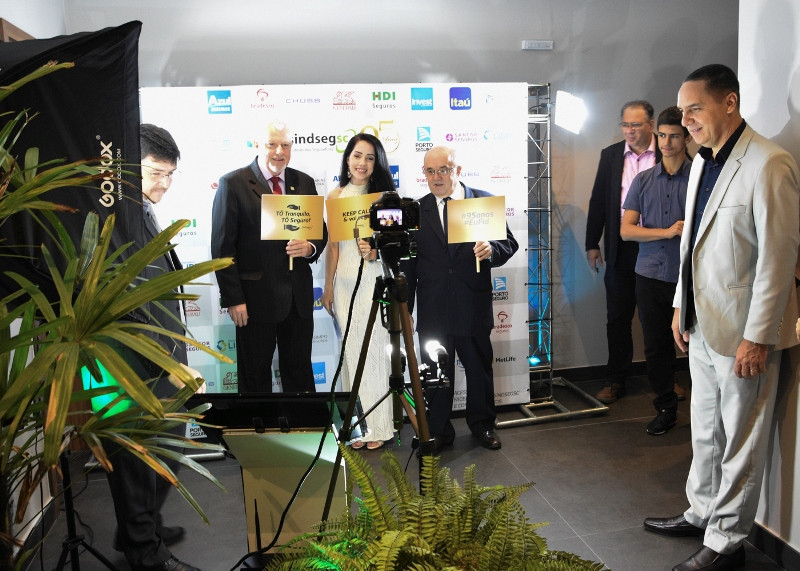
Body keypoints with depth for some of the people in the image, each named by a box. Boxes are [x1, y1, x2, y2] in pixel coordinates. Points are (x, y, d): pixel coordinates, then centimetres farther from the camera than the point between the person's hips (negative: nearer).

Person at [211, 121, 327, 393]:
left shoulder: (304, 182, 8)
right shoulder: (233, 184, -6)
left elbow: (321, 231, 16)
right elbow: (223, 246, -7)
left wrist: (311, 247, -9)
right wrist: (233, 299, -12)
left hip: (299, 296, 4)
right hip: (256, 297, -4)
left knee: (300, 372, 14)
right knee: (255, 376, 11)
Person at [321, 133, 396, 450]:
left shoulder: (384, 195, 0)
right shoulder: (335, 196, 6)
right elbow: (333, 244, 8)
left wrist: (376, 251, -19)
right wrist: (328, 286, 8)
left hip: (375, 279, -2)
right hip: (345, 281, 3)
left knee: (374, 350, 1)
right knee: (351, 351, 7)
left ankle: (378, 425, 14)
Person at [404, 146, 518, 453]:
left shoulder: (485, 201, 2)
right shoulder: (416, 210, 5)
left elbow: (509, 243, 4)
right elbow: (409, 264, 7)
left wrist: (492, 250, -19)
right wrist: (404, 309, 6)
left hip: (474, 308, -1)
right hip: (432, 310, 1)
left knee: (479, 368, 13)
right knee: (436, 373, 10)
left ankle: (482, 425, 33)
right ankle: (439, 430, 26)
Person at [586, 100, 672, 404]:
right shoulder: (610, 155, 5)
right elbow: (598, 202, 7)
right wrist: (592, 244, 4)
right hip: (621, 249, 2)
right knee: (617, 318, 8)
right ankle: (615, 380, 20)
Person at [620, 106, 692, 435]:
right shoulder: (643, 180, 8)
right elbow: (626, 230, 1)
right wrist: (667, 232, -11)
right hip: (650, 276, 3)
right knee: (656, 346, 9)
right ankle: (665, 409, 24)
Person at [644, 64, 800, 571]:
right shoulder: (702, 163, 10)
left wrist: (757, 337, -18)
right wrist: (681, 306, 16)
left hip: (744, 329, -8)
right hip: (703, 322, 8)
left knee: (741, 441, 7)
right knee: (705, 430, 21)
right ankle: (702, 512, 38)